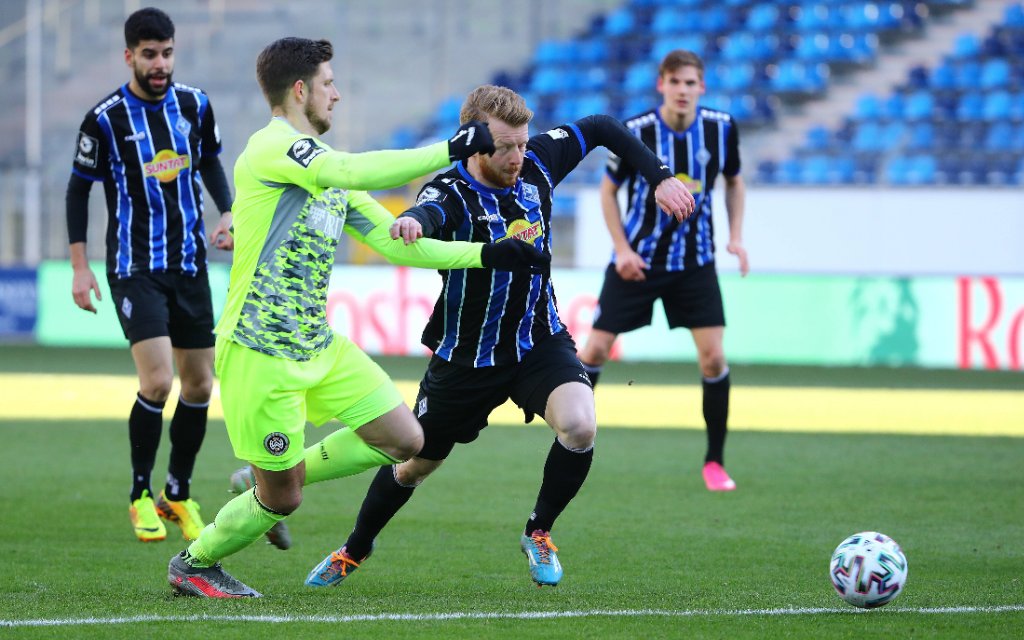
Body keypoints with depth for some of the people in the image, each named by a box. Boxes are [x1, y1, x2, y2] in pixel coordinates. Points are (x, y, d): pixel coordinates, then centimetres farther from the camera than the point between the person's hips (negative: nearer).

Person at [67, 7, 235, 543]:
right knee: (157, 380, -17)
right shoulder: (105, 119, -9)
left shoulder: (194, 105, 2)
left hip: (189, 264, 5)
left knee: (199, 384, 5)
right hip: (135, 268, -5)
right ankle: (140, 495, 1)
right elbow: (78, 188, 0)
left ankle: (178, 494, 22)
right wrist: (79, 268, -3)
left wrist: (228, 214, 2)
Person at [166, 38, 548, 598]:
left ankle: (276, 479, 19)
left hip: (319, 346, 9)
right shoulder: (272, 147, -13)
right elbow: (351, 171, -31)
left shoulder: (327, 171, 16)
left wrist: (488, 255, 6)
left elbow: (395, 242, 16)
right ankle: (192, 565, 24)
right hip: (259, 354, -9)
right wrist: (450, 150, -26)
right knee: (279, 501, -2)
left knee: (404, 440, 2)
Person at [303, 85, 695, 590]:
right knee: (416, 464, 15)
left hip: (540, 342, 2)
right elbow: (429, 213, -50)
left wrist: (661, 177, 0)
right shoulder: (451, 193, -24)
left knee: (579, 426, -26)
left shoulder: (537, 162, -10)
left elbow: (602, 129, 6)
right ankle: (354, 551, 43)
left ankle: (538, 533, 0)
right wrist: (410, 222, -74)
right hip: (467, 355, -2)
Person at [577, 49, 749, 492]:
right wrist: (623, 249, -10)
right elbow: (608, 190, -2)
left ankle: (714, 462, 4)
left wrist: (736, 236, -1)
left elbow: (734, 181, 11)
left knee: (713, 357, -9)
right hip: (637, 260, -1)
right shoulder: (636, 132, -15)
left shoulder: (721, 128, -8)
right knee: (596, 348, -1)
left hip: (694, 261, 1)